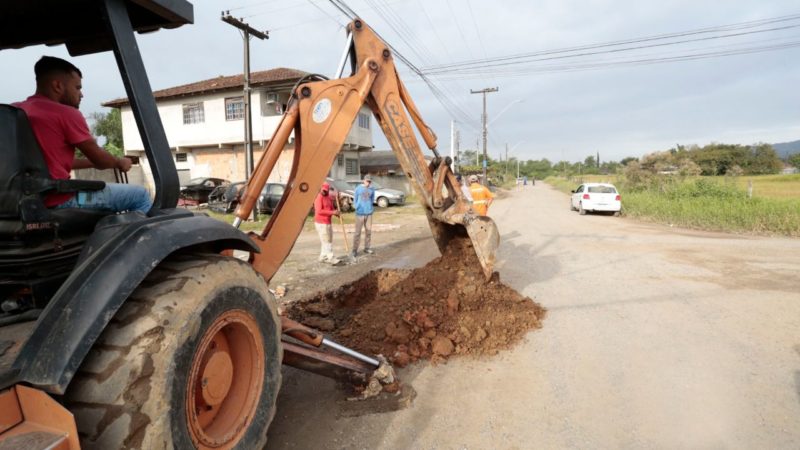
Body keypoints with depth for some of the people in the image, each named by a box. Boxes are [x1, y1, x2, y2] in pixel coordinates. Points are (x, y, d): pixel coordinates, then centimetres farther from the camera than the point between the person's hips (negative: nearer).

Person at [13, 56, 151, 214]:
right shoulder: (66, 113, -12)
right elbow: (99, 158, -4)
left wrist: (92, 162, 24)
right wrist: (120, 162, 16)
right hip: (60, 201, -9)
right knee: (140, 195, -2)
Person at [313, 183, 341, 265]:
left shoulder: (329, 198, 13)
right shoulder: (319, 197, -13)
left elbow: (332, 208, 21)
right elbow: (319, 211, -22)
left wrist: (336, 212, -2)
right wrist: (332, 212, -23)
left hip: (328, 222, 9)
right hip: (321, 223, -9)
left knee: (329, 241, 13)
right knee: (326, 241, -6)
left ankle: (323, 257, 21)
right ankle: (331, 258, -5)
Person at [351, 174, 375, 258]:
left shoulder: (372, 190, 6)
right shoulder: (358, 188, -1)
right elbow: (355, 199, 5)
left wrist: (371, 207, 6)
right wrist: (357, 208, -2)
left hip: (369, 213, 4)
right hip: (360, 213, -3)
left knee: (368, 231, 9)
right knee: (358, 232, -5)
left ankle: (367, 248, 21)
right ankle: (355, 250, -1)